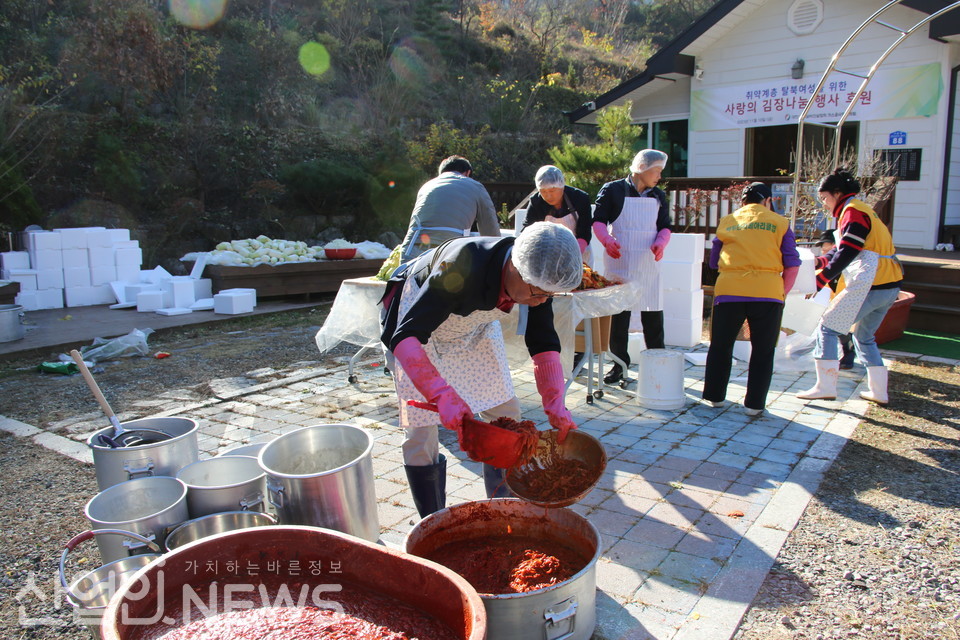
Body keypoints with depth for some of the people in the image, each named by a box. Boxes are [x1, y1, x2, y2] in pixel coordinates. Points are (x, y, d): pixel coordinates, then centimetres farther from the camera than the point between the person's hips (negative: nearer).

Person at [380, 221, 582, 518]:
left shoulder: (540, 277, -23)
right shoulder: (462, 268, -42)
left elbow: (544, 345, -13)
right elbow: (405, 337, -44)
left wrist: (555, 405, -26)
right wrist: (443, 396, -54)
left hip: (475, 322, 6)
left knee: (506, 413, 2)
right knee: (421, 426, -10)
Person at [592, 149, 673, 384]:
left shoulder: (658, 196, 13)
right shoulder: (613, 190, 0)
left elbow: (665, 226, 14)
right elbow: (598, 221, -3)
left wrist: (660, 243, -8)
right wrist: (607, 240, -22)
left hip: (648, 263, 4)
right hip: (620, 261, -3)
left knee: (653, 313, 3)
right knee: (619, 313, 1)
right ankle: (619, 364, 12)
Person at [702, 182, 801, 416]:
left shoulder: (726, 222, 13)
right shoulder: (780, 223, 9)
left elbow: (713, 261, 19)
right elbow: (792, 265, 6)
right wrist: (783, 292, 18)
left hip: (729, 291, 1)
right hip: (768, 292, -1)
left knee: (720, 346, 15)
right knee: (763, 351, 9)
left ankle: (715, 396, 22)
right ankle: (755, 404, 11)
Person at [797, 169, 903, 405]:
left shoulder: (852, 211, -9)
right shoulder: (860, 210, 22)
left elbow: (846, 254, -17)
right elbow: (843, 249, 19)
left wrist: (820, 280, -13)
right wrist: (820, 261, 3)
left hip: (869, 286, -10)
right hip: (889, 287, 10)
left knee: (827, 328, -4)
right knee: (864, 336, 21)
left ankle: (825, 387, -6)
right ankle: (878, 391, 22)